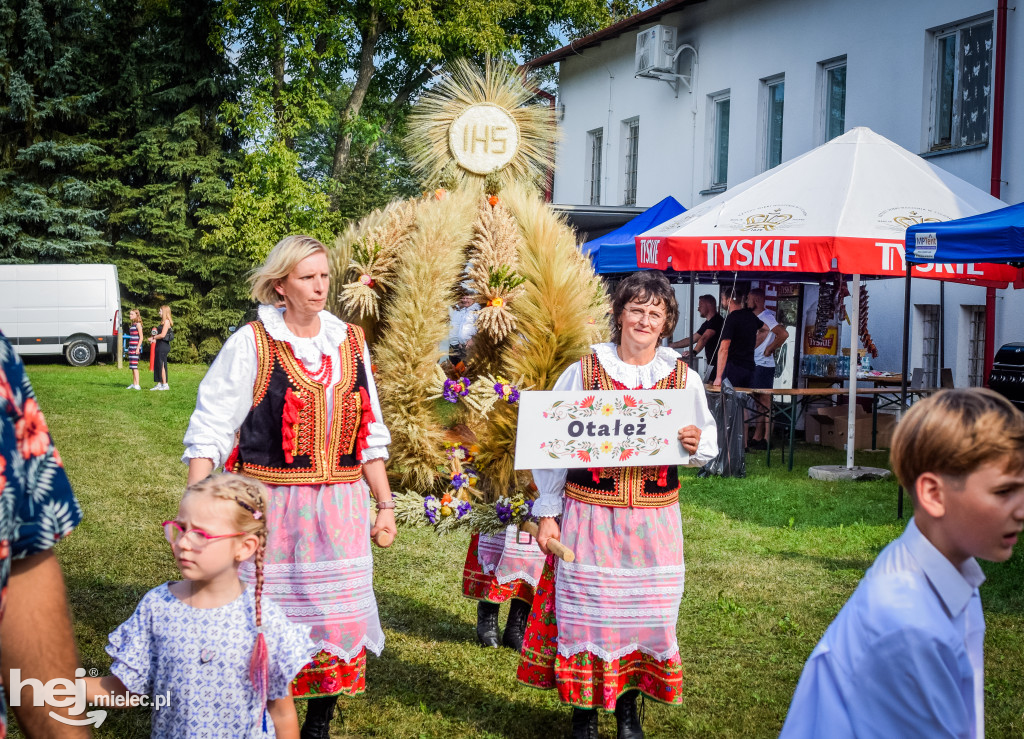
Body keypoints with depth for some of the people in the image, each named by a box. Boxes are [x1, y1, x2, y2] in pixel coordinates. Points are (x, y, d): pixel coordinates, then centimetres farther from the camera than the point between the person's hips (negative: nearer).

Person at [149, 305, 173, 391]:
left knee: (162, 365, -7)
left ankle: (165, 385, -4)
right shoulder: (163, 322, 18)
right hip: (160, 345, 10)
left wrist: (153, 338, -6)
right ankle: (159, 384, 14)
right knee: (158, 365, 10)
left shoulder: (166, 321, -11)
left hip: (163, 346, -10)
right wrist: (154, 339, 8)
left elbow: (162, 335, -18)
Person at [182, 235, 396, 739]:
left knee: (339, 620, 6)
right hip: (270, 507, -4)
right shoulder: (251, 344, -4)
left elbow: (370, 434, 15)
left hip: (339, 508, 4)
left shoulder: (350, 342, 9)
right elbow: (210, 431, -5)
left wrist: (385, 505, 14)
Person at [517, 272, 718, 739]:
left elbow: (707, 443, 15)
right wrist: (548, 513, -1)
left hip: (652, 521, 2)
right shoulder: (583, 372, -1)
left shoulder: (684, 379, 4)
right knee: (585, 613, 2)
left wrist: (697, 445, -10)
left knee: (646, 614, 6)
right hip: (589, 516, -2)